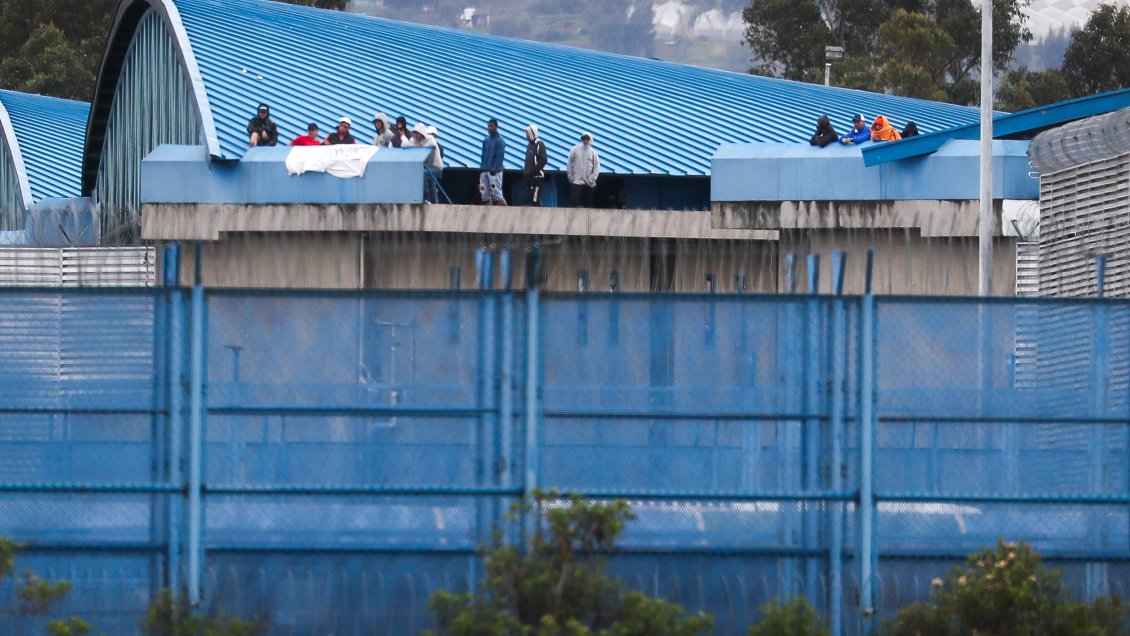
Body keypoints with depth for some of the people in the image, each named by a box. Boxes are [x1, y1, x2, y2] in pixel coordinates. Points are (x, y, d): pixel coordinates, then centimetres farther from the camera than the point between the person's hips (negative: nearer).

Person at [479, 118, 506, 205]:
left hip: (495, 172, -7)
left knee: (496, 193, -12)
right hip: (484, 171, 7)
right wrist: (481, 168, 9)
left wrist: (494, 170, -18)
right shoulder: (486, 140, 16)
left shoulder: (499, 141, -6)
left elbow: (500, 157, -12)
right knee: (485, 195, 2)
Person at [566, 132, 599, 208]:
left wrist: (592, 178, -7)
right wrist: (571, 177, -3)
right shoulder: (575, 150, 1)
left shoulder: (593, 152, 4)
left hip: (589, 183, 2)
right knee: (573, 201, -11)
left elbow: (597, 167, 3)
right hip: (577, 181, -2)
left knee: (588, 203, 5)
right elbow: (570, 164, 3)